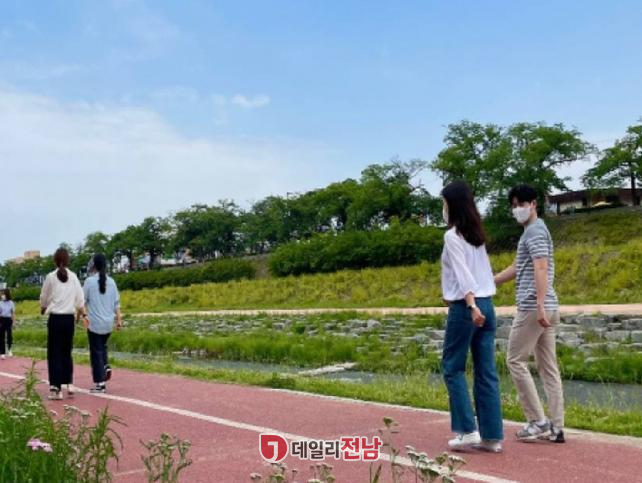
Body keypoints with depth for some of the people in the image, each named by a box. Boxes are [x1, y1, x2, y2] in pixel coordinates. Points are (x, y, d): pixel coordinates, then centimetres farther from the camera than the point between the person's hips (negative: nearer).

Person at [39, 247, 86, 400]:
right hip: (69, 318, 3)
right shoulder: (73, 277, 1)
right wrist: (82, 313, 18)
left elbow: (44, 297, 6)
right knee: (66, 352, 17)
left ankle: (56, 388, -2)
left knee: (54, 353, 3)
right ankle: (69, 384, 13)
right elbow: (80, 299, 2)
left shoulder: (50, 277, -5)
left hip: (55, 318, -2)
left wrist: (43, 308, 27)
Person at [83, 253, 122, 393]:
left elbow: (82, 301, -4)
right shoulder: (111, 282, 4)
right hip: (108, 322, 4)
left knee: (96, 352, 3)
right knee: (102, 346, 26)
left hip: (94, 323, -4)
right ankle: (106, 366, 4)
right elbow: (116, 303, 6)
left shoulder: (90, 281, -8)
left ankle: (100, 383, 4)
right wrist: (119, 319, 10)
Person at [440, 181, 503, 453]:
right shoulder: (476, 234, 14)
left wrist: (471, 306, -26)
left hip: (465, 308, -7)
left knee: (452, 368, 5)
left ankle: (468, 431, 3)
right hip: (486, 306, 7)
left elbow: (463, 273, -19)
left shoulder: (452, 235, -8)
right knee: (486, 372, 7)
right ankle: (492, 436, 8)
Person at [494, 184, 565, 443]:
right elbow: (517, 269, 30)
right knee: (548, 367, 8)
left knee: (516, 361, -2)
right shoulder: (533, 231, 22)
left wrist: (539, 305, -28)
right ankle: (556, 427, 9)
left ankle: (538, 422, 0)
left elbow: (541, 269, -21)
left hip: (533, 308, -10)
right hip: (548, 309, 10)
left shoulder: (535, 231, -9)